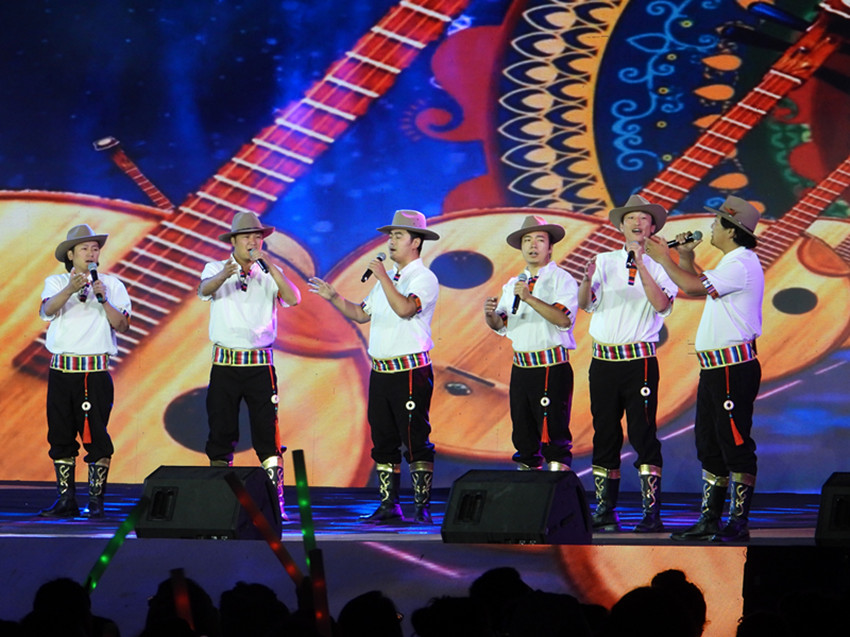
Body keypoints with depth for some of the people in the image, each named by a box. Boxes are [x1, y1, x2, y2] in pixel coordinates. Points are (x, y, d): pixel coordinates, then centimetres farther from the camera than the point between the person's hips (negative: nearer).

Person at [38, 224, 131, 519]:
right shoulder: (56, 282, 9)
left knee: (96, 436, -5)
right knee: (61, 434, 3)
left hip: (96, 370, -2)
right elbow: (48, 309, -12)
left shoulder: (112, 284, 8)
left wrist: (103, 299, -14)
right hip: (62, 369, 2)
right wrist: (70, 290, -29)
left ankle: (96, 500, 0)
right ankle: (66, 500, 10)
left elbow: (122, 325, 0)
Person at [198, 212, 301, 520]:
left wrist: (270, 266, -21)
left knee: (268, 434, -6)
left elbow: (293, 299, -10)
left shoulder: (270, 274, 7)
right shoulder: (216, 269, 4)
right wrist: (225, 275, -40)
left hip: (260, 364, 0)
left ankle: (276, 503, -5)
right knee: (221, 433, 1)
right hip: (225, 364, 0)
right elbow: (204, 289, -18)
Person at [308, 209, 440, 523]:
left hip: (411, 372, -8)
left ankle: (422, 506, -6)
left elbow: (405, 308, -25)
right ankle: (388, 505, 15)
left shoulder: (424, 278, -8)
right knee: (383, 441, 10)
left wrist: (383, 278, -20)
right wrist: (334, 298, 8)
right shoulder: (387, 278, 18)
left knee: (415, 440, -8)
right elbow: (361, 314, 22)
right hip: (381, 372, 8)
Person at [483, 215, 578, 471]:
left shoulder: (561, 279, -3)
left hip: (552, 367, -7)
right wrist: (491, 314, -5)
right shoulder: (513, 284, 18)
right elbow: (501, 325, 17)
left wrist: (530, 298, -24)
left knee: (553, 433, -10)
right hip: (521, 368, 7)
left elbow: (563, 318, -18)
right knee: (523, 434, 9)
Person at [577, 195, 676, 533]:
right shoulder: (605, 261, 9)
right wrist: (587, 279, -21)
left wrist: (640, 265, -19)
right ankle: (604, 511, 12)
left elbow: (661, 304, -13)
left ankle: (652, 513, -7)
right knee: (604, 435, 6)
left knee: (643, 434, -7)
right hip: (604, 361, 3)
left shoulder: (657, 267, 4)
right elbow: (584, 303, 1)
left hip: (640, 362, -3)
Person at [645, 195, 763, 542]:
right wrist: (686, 259, 15)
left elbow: (695, 286, -21)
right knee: (709, 444, 12)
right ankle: (709, 519, 17)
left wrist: (664, 259, -8)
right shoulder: (732, 263, 19)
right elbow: (701, 287, 27)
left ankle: (738, 523, -7)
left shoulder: (741, 265, -15)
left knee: (735, 443, -8)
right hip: (714, 367, 11)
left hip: (734, 367, -11)